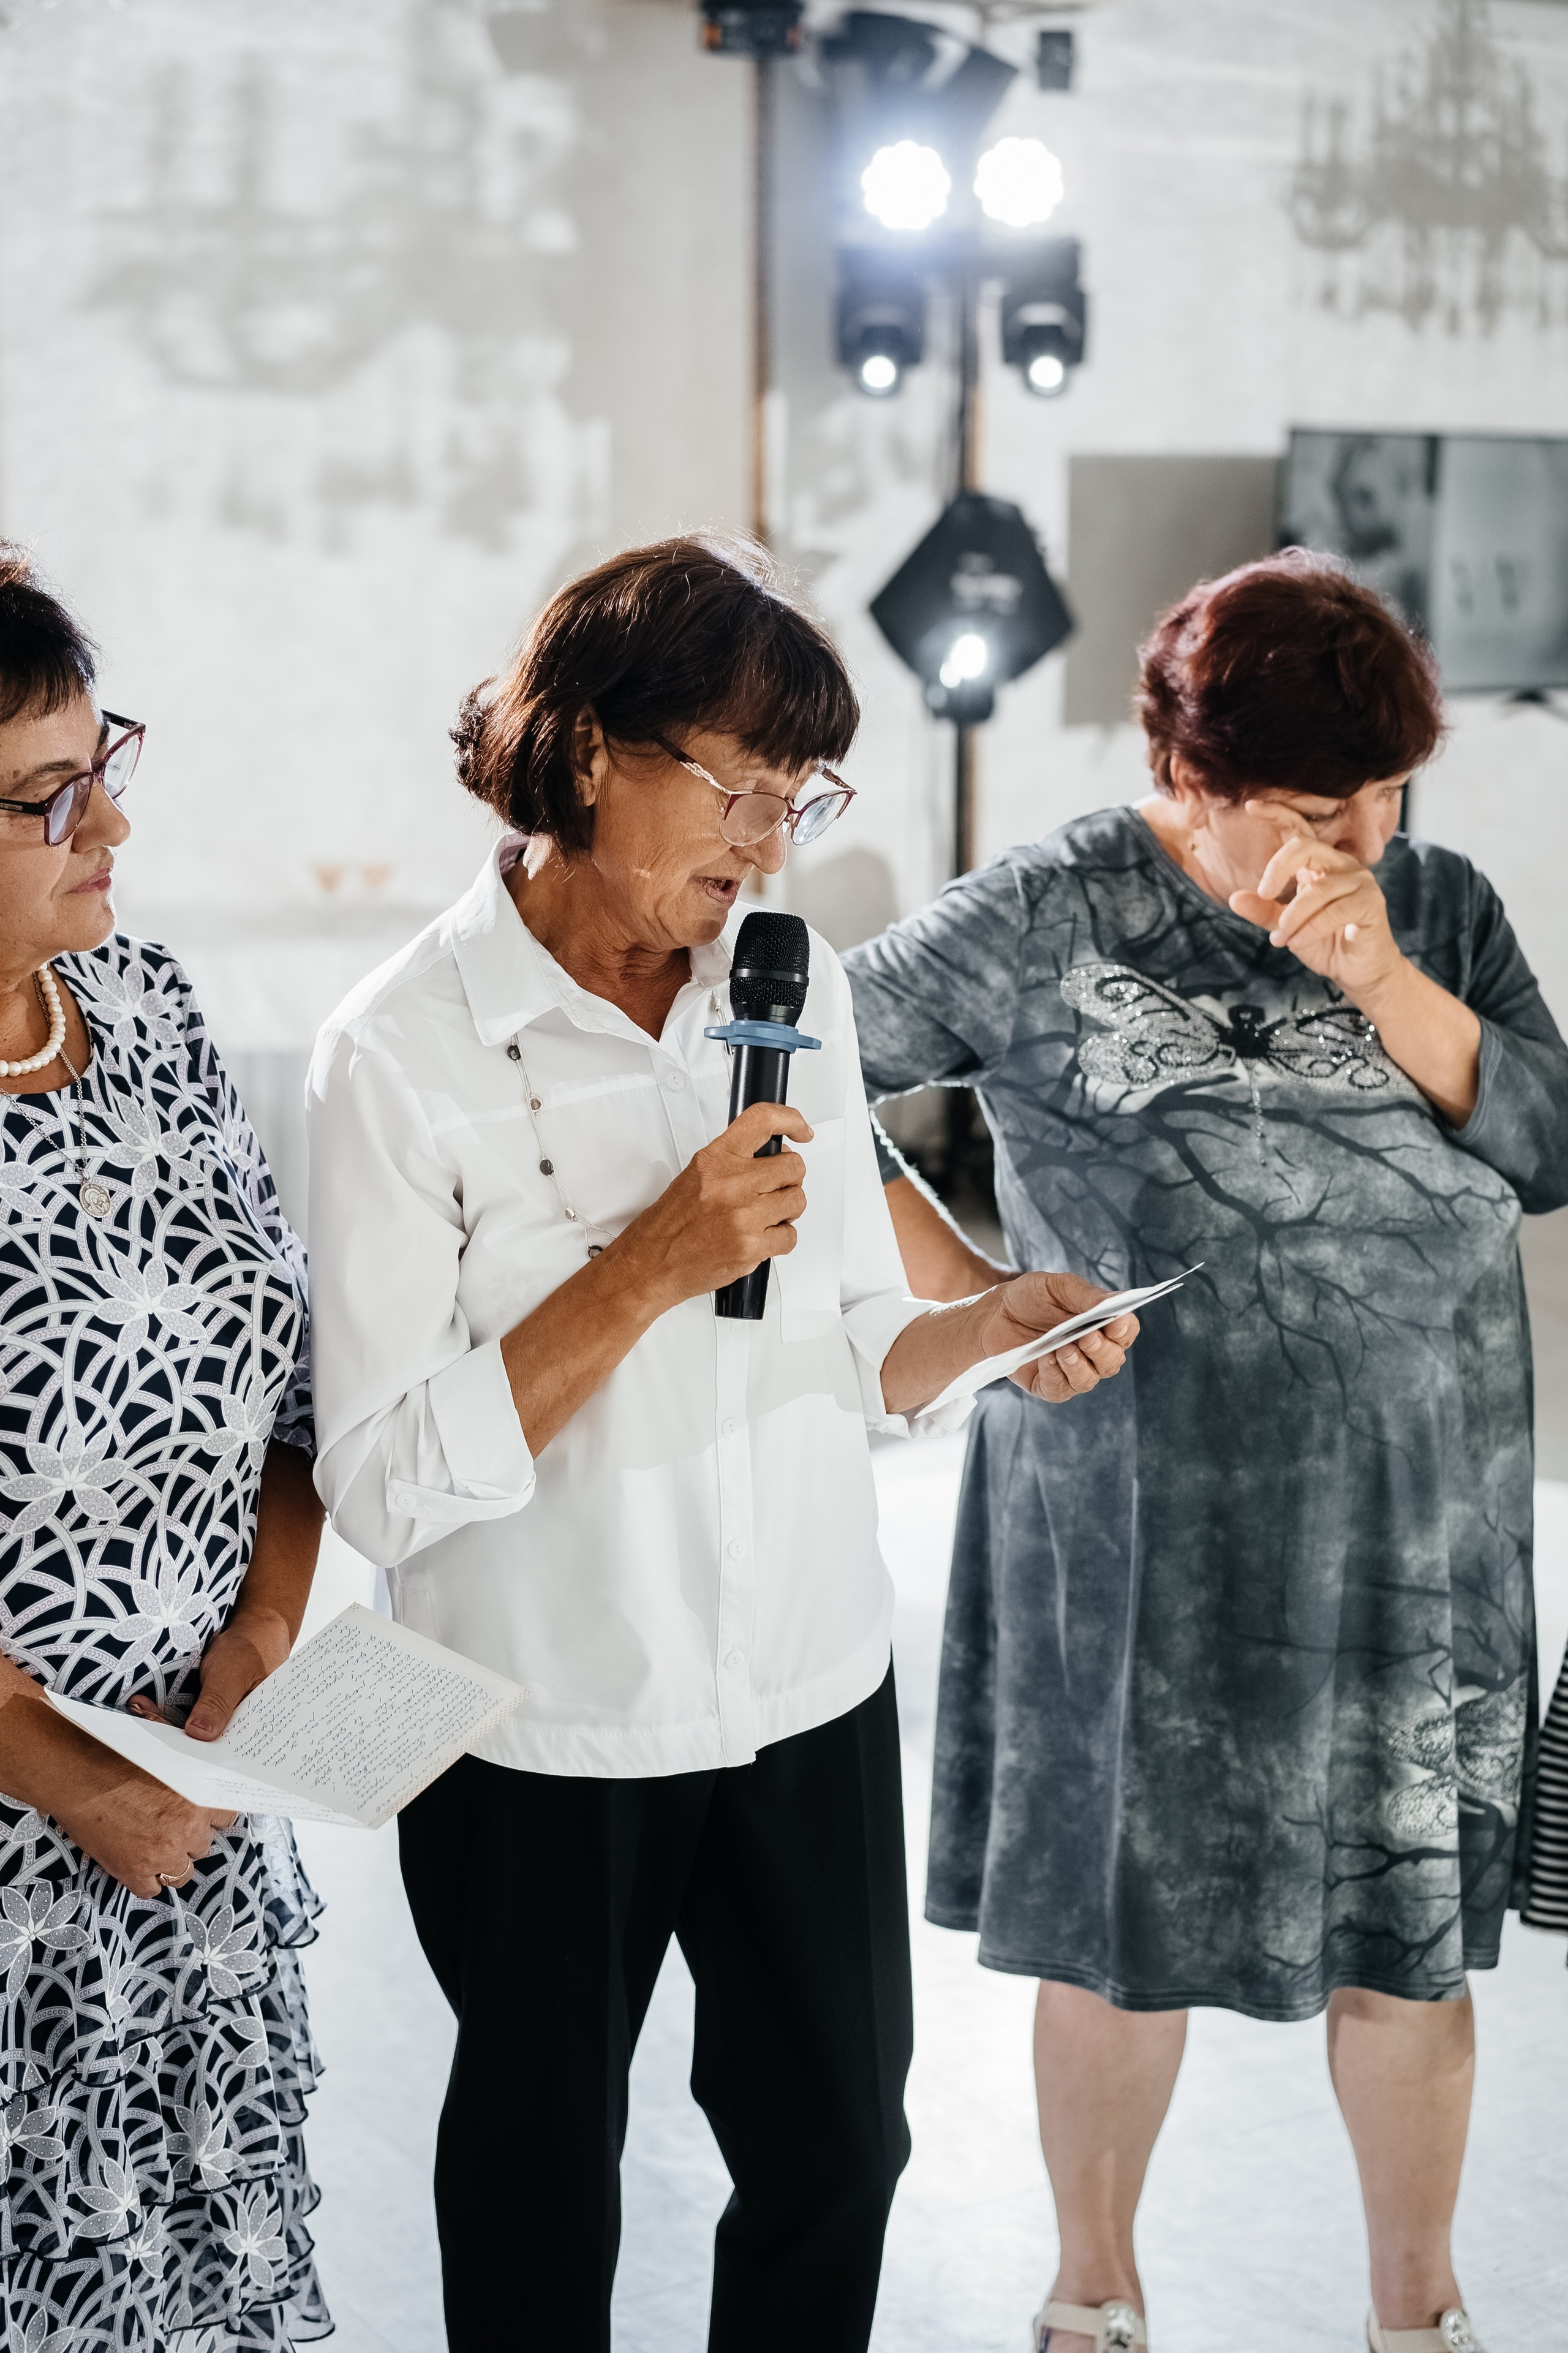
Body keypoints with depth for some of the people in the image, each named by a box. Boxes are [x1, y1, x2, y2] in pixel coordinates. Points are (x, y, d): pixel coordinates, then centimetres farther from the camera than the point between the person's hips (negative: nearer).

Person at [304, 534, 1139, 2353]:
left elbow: (846, 1349, 9)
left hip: (811, 1684, 5)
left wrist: (987, 1332, -12)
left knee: (837, 2140, 16)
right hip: (547, 1731, -4)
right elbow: (383, 1481, -20)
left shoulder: (793, 988, 1)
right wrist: (652, 1268, -26)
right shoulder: (403, 1054, -16)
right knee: (542, 2173, 15)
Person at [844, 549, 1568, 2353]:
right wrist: (943, 1282, -5)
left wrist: (1383, 977, -17)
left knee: (1405, 1937, 12)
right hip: (1139, 1526, -2)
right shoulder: (1050, 917, -7)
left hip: (1411, 1527, 2)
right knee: (1125, 1929, 12)